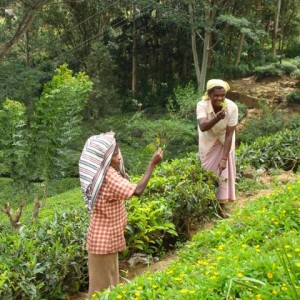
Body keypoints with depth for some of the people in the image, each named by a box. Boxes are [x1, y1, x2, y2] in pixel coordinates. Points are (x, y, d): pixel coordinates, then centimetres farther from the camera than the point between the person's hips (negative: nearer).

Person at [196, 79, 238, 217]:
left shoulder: (232, 107, -30)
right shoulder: (202, 105, -31)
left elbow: (229, 134, -26)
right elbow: (202, 127, -47)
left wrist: (224, 158, -28)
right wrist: (217, 118, -64)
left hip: (224, 141, 0)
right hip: (208, 141, 0)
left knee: (224, 170, 0)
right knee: (208, 171, 8)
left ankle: (222, 206, 12)